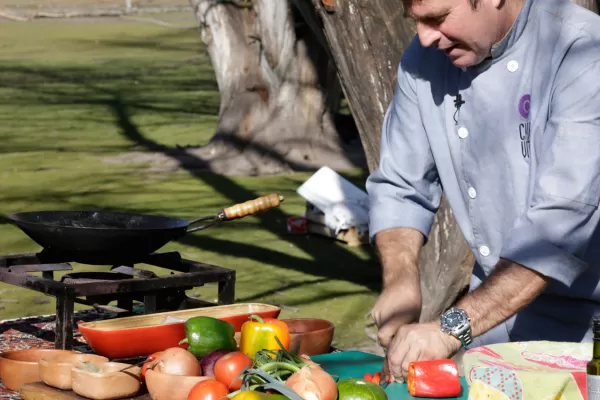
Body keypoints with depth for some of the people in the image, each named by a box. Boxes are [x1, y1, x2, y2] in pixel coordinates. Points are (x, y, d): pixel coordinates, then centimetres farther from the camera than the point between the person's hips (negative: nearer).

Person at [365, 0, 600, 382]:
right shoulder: (424, 60, -2)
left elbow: (561, 220, -29)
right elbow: (400, 187, 5)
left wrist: (452, 328, -33)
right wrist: (400, 279, -14)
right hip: (498, 309, 5)